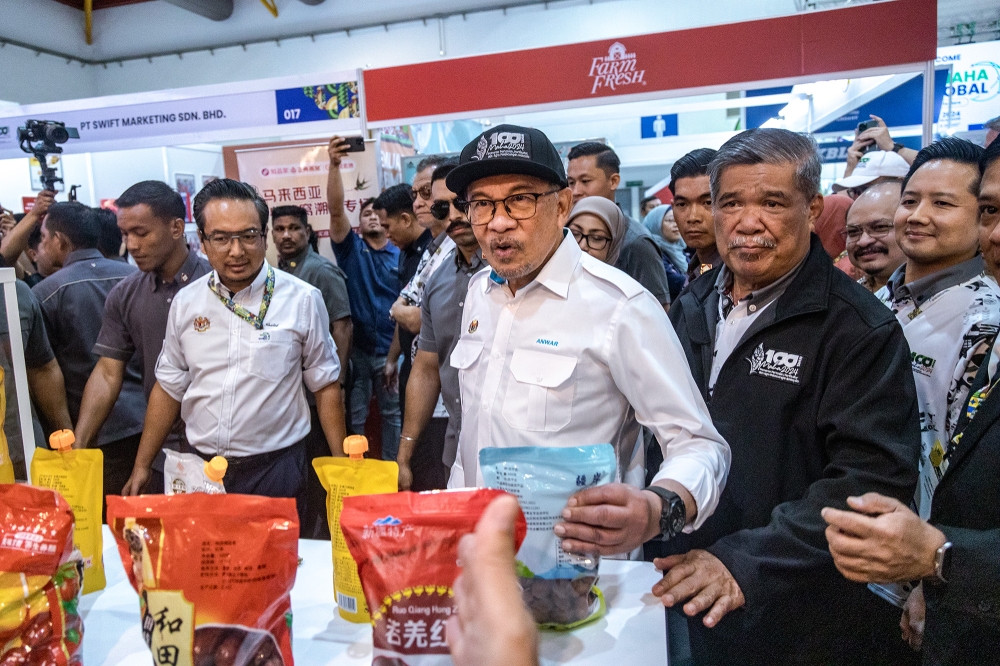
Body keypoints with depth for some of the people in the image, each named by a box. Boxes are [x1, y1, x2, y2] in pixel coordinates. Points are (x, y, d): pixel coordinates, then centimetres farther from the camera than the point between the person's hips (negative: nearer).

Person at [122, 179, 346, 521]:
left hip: (275, 468, -3)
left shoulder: (303, 299, -7)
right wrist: (142, 466, 10)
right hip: (200, 468, 3)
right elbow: (168, 388, 10)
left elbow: (325, 387, -3)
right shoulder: (185, 302, 3)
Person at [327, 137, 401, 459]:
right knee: (354, 414, 8)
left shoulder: (401, 257, 3)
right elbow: (336, 209, -13)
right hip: (355, 348, -1)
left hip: (390, 350, 1)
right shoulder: (351, 250, 2)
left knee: (394, 412, 11)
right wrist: (334, 165, -26)